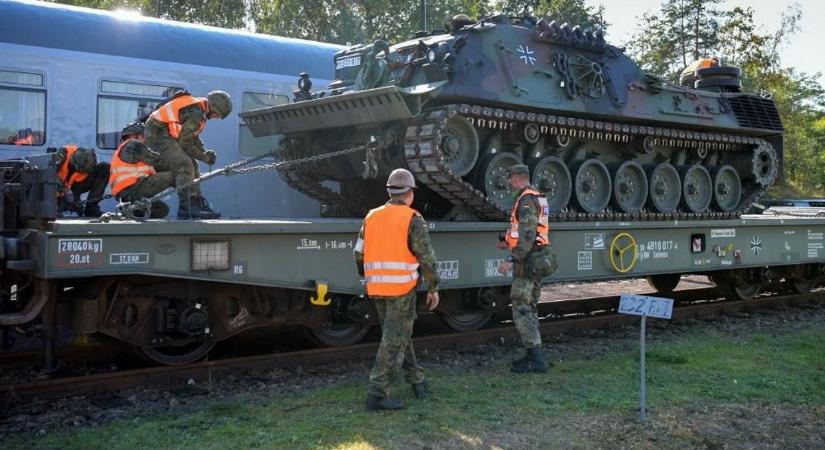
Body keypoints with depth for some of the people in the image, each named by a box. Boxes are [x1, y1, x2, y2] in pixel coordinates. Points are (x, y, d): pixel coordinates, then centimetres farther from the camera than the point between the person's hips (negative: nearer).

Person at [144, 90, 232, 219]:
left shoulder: (199, 106, 10)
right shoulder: (196, 113, -23)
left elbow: (193, 137, 17)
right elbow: (184, 142, -20)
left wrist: (205, 152, 3)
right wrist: (204, 156, -10)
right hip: (159, 135, -11)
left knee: (192, 166, 12)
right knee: (184, 165, -22)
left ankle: (198, 203, 16)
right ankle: (186, 209, -26)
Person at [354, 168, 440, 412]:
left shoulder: (372, 217, 10)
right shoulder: (412, 219, -6)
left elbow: (359, 253, 11)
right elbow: (426, 257, -11)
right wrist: (433, 288, -2)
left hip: (377, 289, 6)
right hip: (402, 288, -6)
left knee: (397, 335, 20)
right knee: (394, 340, -3)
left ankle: (416, 380, 29)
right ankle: (377, 394, -6)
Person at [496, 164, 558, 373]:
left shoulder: (527, 201, -16)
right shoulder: (538, 197, 16)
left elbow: (527, 236, -25)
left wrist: (511, 260, -28)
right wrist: (507, 239, 37)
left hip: (527, 261, -10)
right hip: (537, 260, 10)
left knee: (521, 309, -9)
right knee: (530, 308, 14)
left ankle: (536, 359, -11)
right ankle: (534, 354, 19)